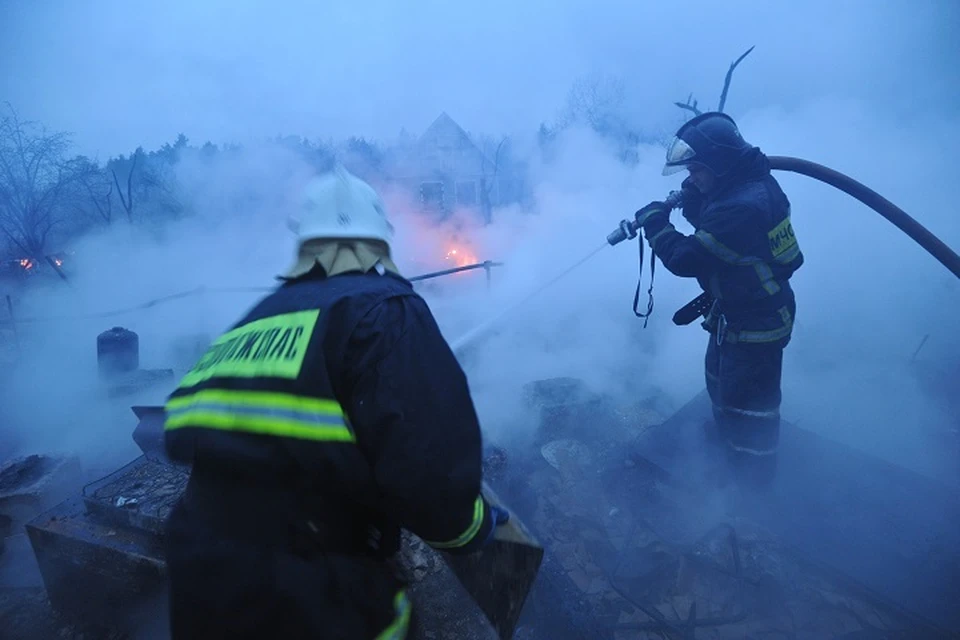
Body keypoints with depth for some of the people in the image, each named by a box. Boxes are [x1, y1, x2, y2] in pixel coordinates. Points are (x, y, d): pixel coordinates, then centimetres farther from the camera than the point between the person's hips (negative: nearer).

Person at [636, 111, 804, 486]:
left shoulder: (740, 207, -35)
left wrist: (655, 223, -16)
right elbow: (712, 226, 9)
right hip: (741, 310, 10)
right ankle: (725, 432, 54)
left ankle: (752, 472, 31)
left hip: (755, 324, -10)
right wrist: (692, 200, -11)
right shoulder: (752, 181, -2)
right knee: (720, 374, 29)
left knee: (746, 398, 9)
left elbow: (686, 259, -31)